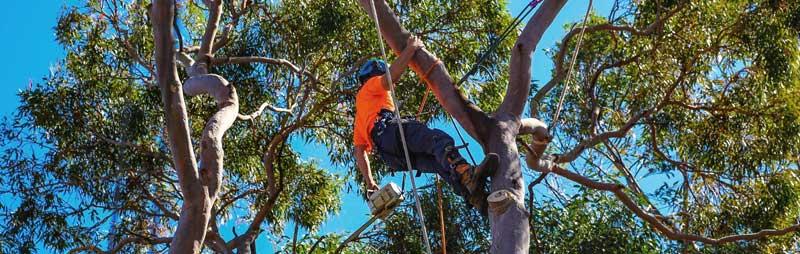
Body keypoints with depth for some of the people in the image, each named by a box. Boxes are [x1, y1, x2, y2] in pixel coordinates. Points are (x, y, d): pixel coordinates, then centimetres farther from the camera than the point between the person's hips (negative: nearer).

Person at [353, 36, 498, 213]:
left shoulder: (359, 117, 45)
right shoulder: (370, 86, 25)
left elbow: (360, 152, 33)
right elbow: (392, 75, 0)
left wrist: (370, 184, 26)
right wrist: (410, 48, 9)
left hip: (392, 158, 8)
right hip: (389, 130, -8)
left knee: (441, 164, -8)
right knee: (439, 139, -28)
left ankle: (476, 199, -35)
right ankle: (468, 174, -58)